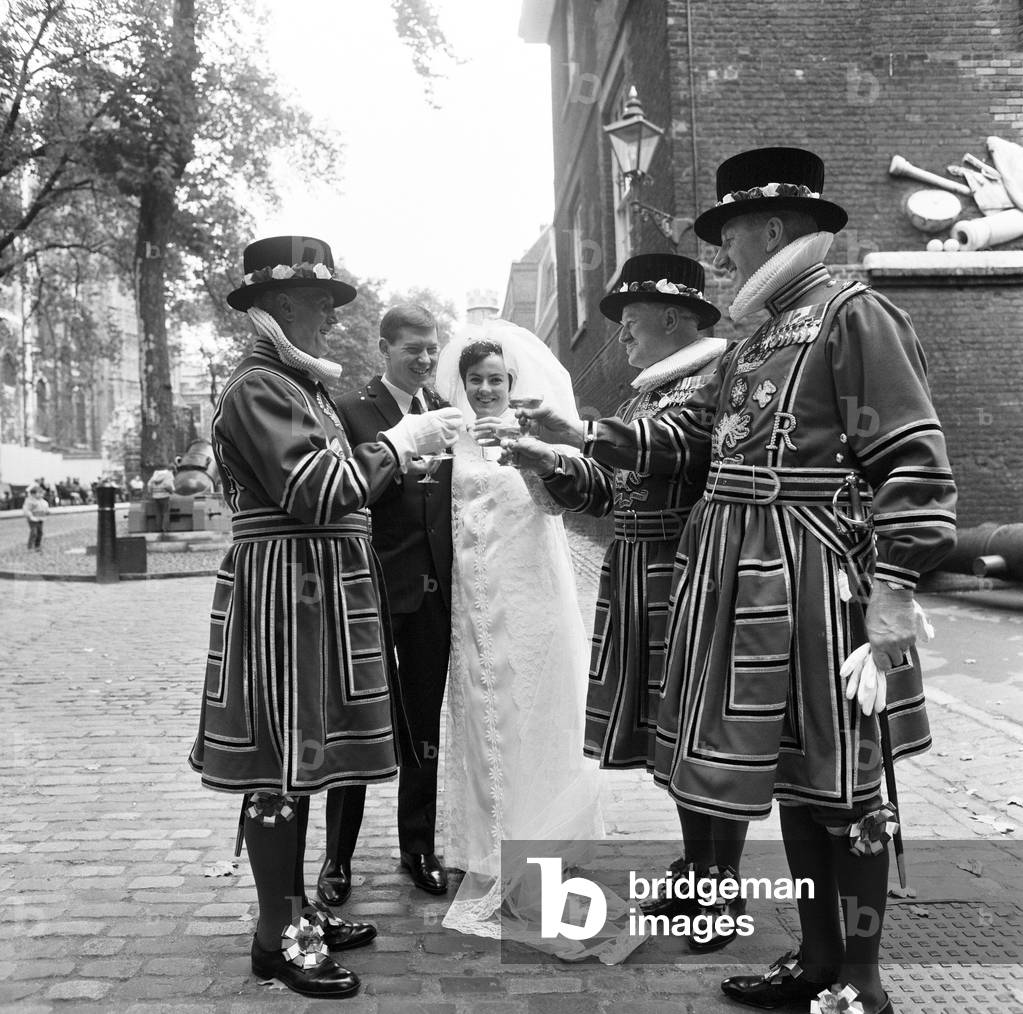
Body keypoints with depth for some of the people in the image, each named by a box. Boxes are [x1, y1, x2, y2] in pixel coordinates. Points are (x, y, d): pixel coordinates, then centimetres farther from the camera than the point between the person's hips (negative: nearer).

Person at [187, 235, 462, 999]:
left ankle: (297, 908, 28)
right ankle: (278, 934, 11)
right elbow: (315, 491, -21)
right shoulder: (257, 388, -12)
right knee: (281, 762, -1)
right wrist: (402, 441, -15)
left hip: (324, 592, 10)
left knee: (303, 757, 16)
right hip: (285, 589, -10)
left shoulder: (307, 385, 18)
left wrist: (408, 452, 8)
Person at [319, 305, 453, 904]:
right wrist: (393, 461, -23)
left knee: (425, 725, 13)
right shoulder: (353, 411, -4)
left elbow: (457, 497, 8)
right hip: (374, 588, -4)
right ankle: (339, 857, 21)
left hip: (435, 590, 5)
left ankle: (419, 848, 29)